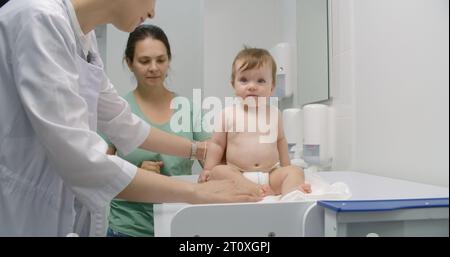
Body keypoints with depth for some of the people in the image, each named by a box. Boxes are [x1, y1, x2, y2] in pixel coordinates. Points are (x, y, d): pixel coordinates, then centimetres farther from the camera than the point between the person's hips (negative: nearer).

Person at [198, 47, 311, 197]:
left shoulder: (274, 113, 9)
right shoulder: (227, 114, 2)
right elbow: (217, 144, 7)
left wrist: (285, 168, 22)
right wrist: (208, 170, 1)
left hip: (271, 174, 2)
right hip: (238, 174, -2)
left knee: (295, 171, -19)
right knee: (218, 171, -27)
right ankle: (253, 189, -44)